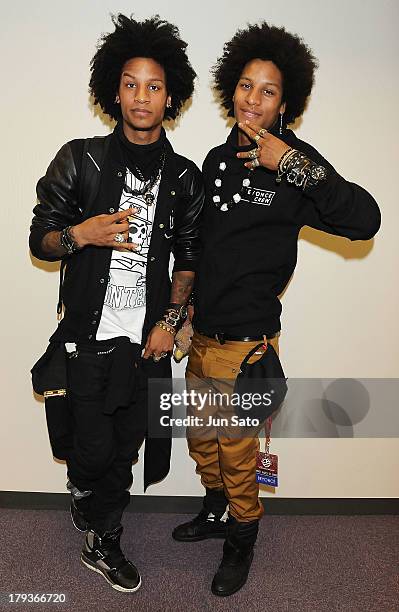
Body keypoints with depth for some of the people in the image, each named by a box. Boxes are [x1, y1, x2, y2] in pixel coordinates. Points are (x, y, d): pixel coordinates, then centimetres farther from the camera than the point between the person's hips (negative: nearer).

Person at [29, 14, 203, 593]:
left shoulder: (185, 177, 4)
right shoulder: (80, 159, -2)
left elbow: (189, 255, 9)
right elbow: (39, 239, 0)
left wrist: (171, 320, -1)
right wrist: (82, 234, -21)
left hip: (147, 339, 2)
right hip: (86, 337, -2)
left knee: (126, 449, 12)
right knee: (94, 448, 3)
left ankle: (103, 543, 37)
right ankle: (82, 487, 41)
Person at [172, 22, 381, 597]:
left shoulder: (295, 161, -12)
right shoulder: (219, 158, 6)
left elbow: (364, 219, -28)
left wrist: (294, 165, -31)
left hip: (245, 341, -6)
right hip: (202, 332, 6)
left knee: (238, 452, 10)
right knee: (201, 438, 22)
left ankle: (242, 543, 36)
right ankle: (214, 512, 48)